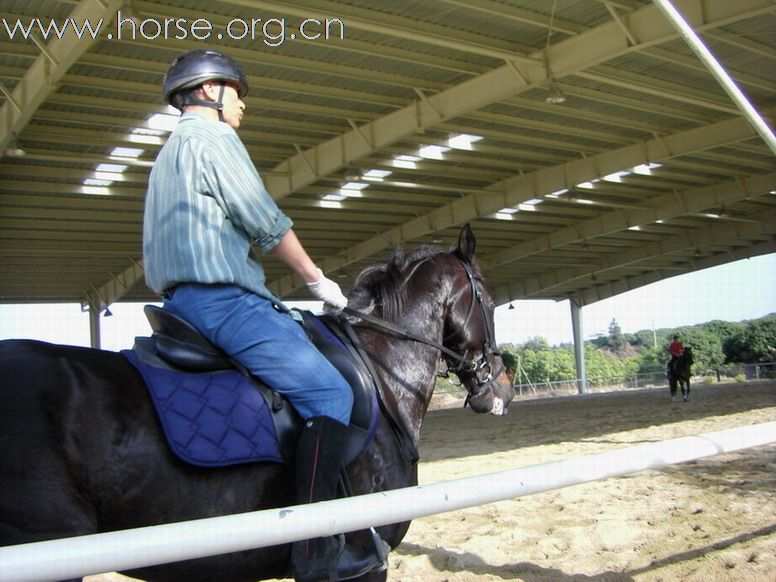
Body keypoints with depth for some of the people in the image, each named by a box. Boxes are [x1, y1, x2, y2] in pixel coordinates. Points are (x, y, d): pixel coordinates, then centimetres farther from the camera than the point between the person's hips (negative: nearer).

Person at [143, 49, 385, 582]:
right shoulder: (213, 137, -3)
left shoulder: (171, 153, 28)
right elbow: (266, 223, -8)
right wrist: (318, 281, 4)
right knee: (329, 392, -16)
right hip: (221, 298, -11)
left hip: (182, 299, 11)